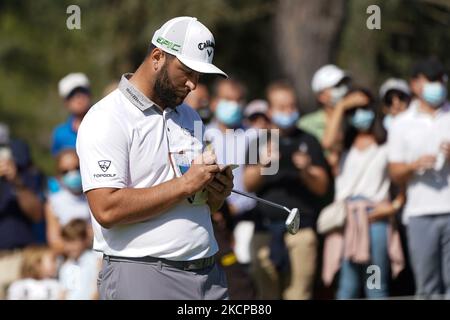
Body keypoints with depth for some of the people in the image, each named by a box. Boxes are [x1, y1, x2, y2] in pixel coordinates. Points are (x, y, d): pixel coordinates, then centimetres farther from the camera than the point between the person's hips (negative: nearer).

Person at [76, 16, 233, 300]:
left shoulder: (190, 117, 16)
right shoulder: (106, 120, -8)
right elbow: (107, 210, -19)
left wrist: (217, 194, 1)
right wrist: (184, 184, -17)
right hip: (141, 277, -7)